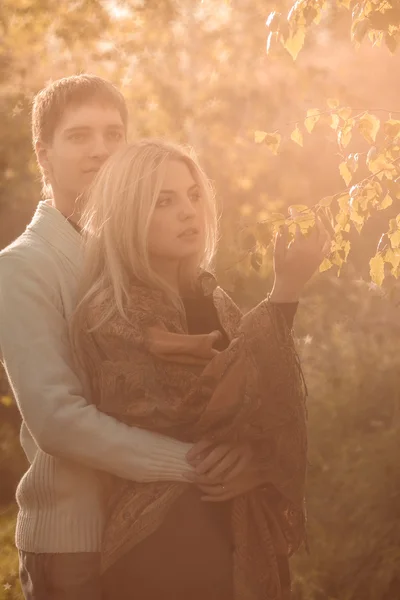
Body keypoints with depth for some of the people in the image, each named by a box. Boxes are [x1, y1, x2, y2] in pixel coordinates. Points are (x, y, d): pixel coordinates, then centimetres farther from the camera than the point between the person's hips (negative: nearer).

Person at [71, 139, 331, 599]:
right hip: (164, 542, -6)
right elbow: (201, 412, -25)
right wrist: (285, 292, -25)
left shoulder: (208, 299, 7)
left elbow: (269, 413, 11)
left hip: (244, 534, 6)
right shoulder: (107, 319, -14)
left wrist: (257, 464, -8)